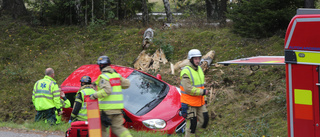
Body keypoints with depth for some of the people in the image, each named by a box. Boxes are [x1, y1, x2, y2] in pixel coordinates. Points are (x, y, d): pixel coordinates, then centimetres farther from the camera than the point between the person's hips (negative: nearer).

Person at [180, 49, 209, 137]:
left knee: (204, 120, 9)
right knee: (192, 124, -3)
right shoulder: (186, 71, -18)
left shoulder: (199, 69, 11)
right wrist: (202, 92, -18)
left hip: (200, 102, 8)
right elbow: (188, 89, -23)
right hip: (189, 103, -8)